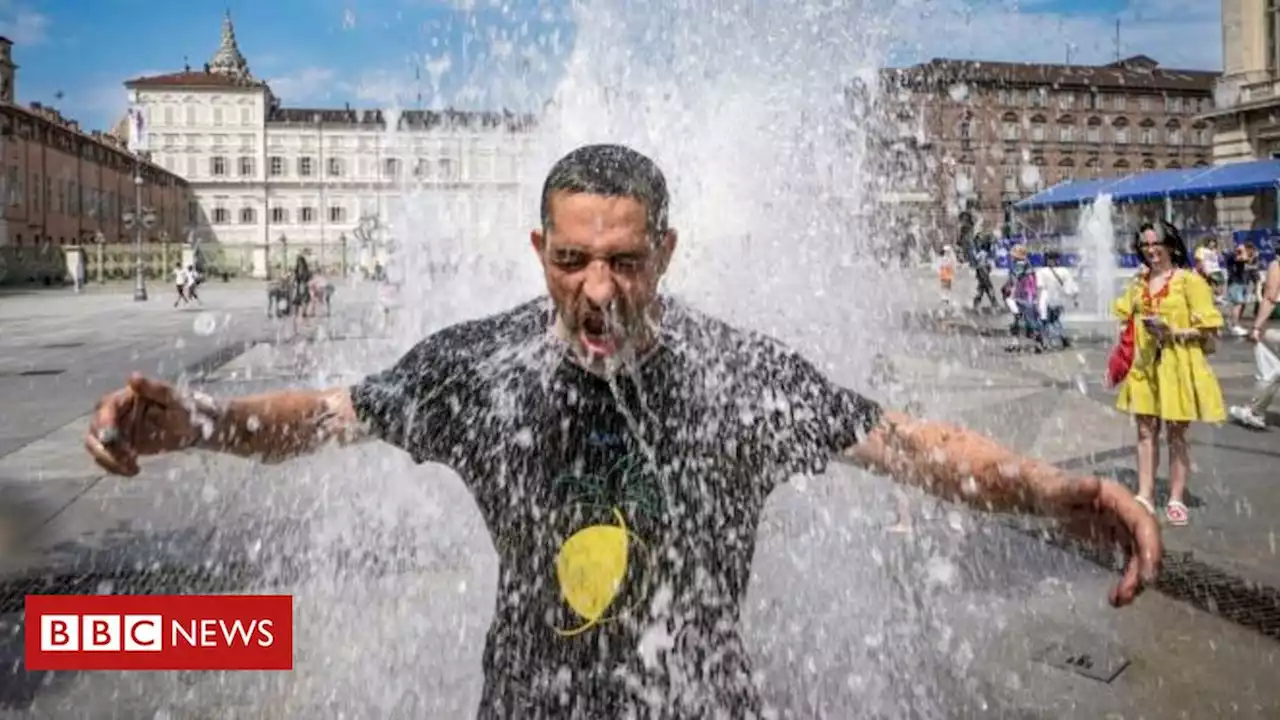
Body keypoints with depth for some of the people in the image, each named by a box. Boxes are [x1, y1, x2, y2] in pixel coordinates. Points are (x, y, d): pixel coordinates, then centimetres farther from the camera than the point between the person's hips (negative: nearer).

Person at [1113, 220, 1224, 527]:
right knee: (1145, 431, 6)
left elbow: (1209, 331, -8)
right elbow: (1127, 322, 18)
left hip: (1177, 367, -4)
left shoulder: (1189, 280, -7)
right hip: (1144, 366, 4)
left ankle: (1177, 499, 15)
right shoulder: (1138, 283, 9)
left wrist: (1173, 332, -21)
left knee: (1176, 433, 4)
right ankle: (1145, 496, 13)